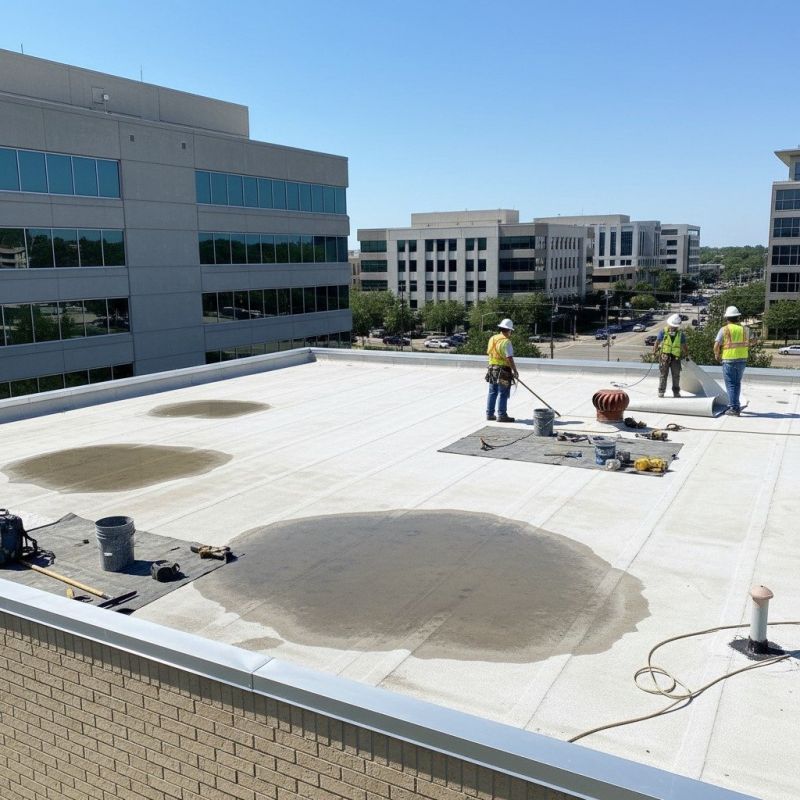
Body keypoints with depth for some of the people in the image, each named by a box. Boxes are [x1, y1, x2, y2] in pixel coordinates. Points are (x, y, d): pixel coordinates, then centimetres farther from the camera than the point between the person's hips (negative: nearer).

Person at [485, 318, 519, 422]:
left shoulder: (492, 339, 8)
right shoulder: (506, 341, -16)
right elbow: (510, 358, -19)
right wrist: (515, 371, -11)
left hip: (492, 369, 8)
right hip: (503, 371, -8)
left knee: (492, 393, 14)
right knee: (503, 394, -1)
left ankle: (490, 414, 18)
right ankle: (501, 415, 3)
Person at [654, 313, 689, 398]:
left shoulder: (680, 334, 6)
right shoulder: (663, 331, -1)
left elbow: (684, 345, 14)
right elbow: (657, 342, 3)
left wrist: (686, 354, 13)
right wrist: (654, 352, -1)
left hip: (676, 357, 2)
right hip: (664, 355, -2)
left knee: (676, 375, 4)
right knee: (663, 374, 0)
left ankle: (676, 392, 14)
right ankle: (661, 391, 7)